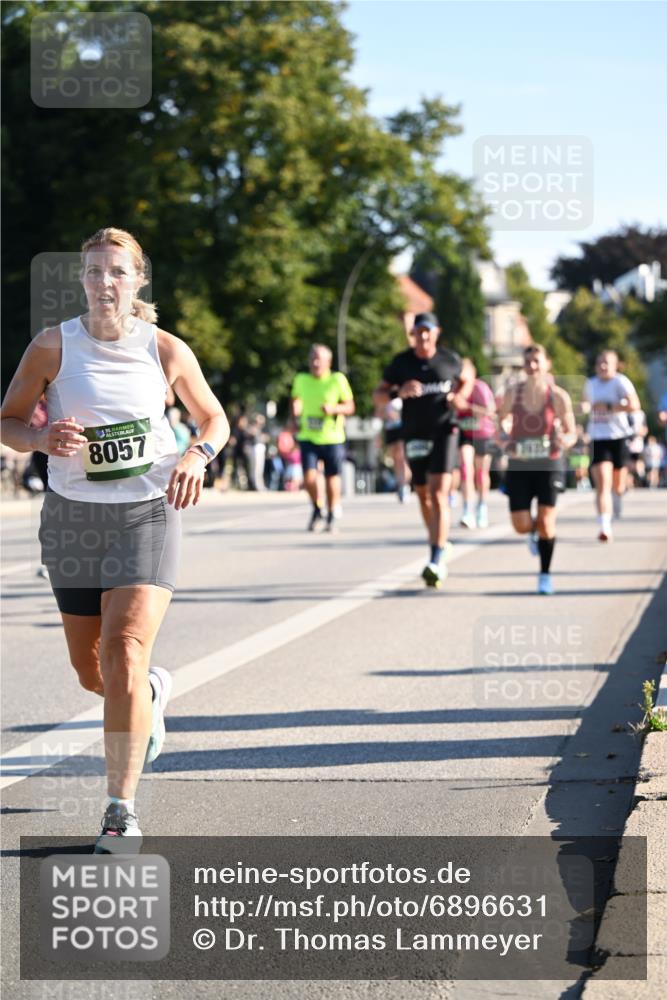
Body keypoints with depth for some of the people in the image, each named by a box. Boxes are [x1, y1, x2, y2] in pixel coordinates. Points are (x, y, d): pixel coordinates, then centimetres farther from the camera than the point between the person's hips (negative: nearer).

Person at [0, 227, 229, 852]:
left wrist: (197, 456, -11)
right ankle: (152, 693, 49)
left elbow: (214, 419, 11)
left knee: (125, 655, -18)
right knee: (90, 672, 11)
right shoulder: (54, 345, -3)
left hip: (147, 513, -2)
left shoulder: (166, 350, -2)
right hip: (72, 515, 2)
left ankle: (121, 809, -12)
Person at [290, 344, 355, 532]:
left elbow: (350, 407, 0)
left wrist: (333, 409, -18)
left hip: (332, 438, -1)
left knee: (332, 478, 4)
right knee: (309, 477, -12)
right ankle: (317, 509, 15)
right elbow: (296, 400, 25)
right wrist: (296, 417, 10)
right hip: (308, 437, 1)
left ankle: (332, 515, 25)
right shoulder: (301, 380, 5)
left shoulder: (337, 380, -3)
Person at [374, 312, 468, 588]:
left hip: (444, 432, -3)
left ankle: (436, 561, -22)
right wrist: (398, 392, -21)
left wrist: (459, 397, -1)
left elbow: (464, 380, 20)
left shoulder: (450, 359, -1)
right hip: (414, 437, 3)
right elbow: (378, 397, -1)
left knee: (438, 495, -16)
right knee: (424, 497, 14)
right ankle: (437, 549, 34)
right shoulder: (401, 363, -2)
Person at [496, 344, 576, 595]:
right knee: (521, 525, -3)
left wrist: (564, 440, -24)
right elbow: (500, 420, 12)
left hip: (549, 464, -2)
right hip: (519, 465, 2)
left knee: (546, 521, -9)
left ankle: (545, 575, 8)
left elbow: (572, 433, -1)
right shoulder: (512, 393, -2)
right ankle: (534, 533, 36)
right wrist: (504, 440, -8)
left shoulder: (558, 396, -7)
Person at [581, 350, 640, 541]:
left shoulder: (620, 382, -7)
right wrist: (585, 407, 7)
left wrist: (608, 407, -23)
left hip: (619, 437, -2)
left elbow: (634, 405, -23)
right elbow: (585, 403, 31)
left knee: (617, 486, 13)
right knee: (602, 484, -15)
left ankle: (618, 495, 51)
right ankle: (604, 527, -21)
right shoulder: (590, 384, 9)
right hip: (598, 439, 2)